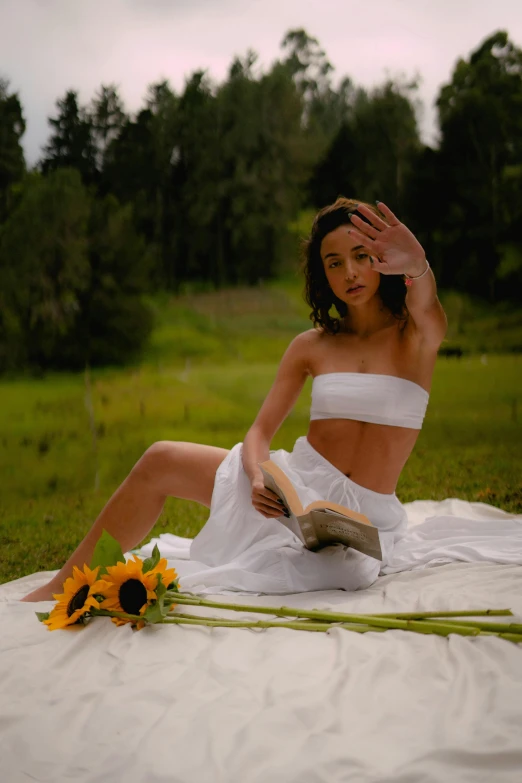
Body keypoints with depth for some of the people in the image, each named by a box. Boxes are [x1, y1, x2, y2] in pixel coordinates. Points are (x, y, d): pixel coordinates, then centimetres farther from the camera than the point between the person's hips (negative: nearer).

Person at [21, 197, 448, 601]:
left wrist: (417, 265, -55)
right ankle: (68, 587, 0)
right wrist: (258, 477, -21)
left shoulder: (415, 336, -4)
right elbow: (261, 430, 3)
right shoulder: (311, 346, 6)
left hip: (363, 514, -3)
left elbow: (426, 304, -31)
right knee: (160, 460, -12)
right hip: (297, 483, 4)